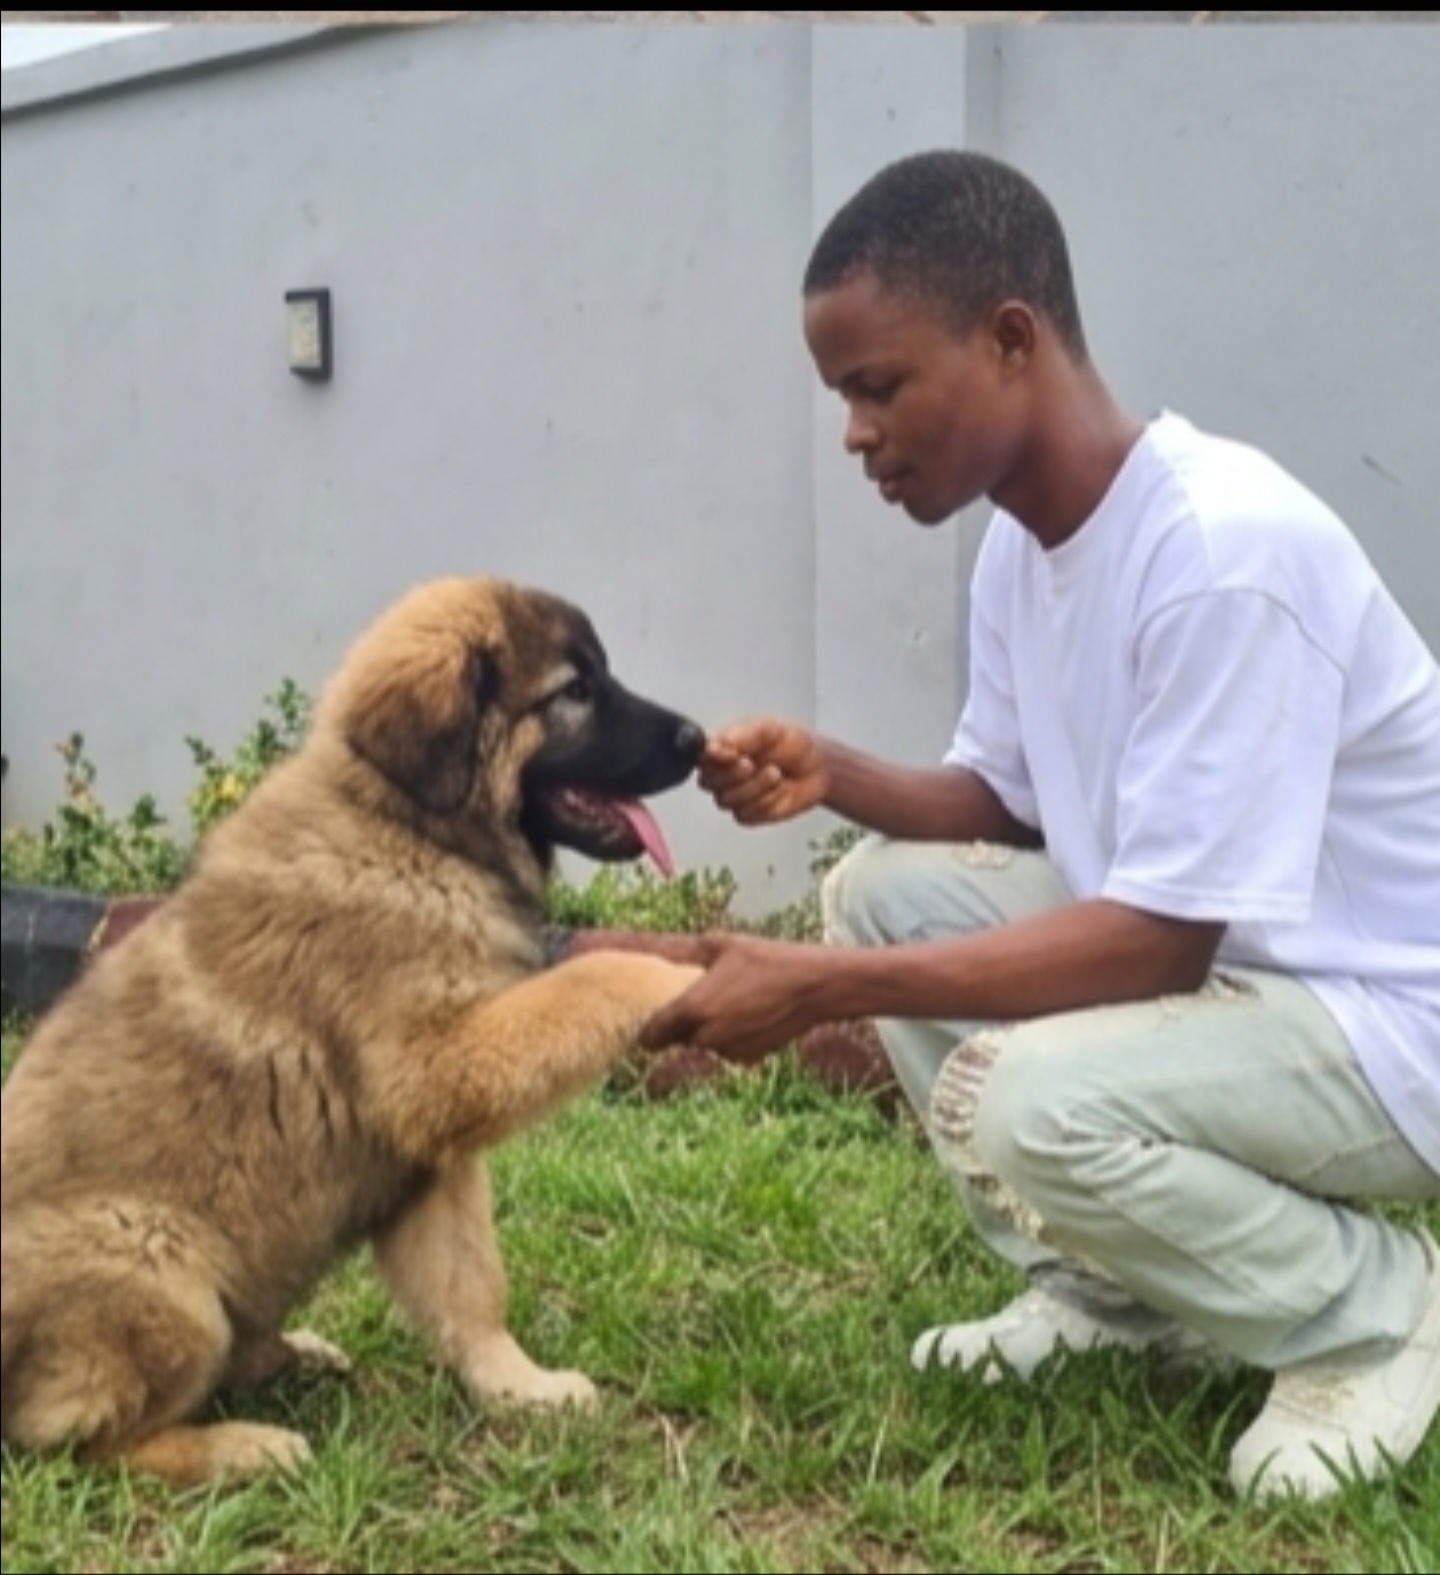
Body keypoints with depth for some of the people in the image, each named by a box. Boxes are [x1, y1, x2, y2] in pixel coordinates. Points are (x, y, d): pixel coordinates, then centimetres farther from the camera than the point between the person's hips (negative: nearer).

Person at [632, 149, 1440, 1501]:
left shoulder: (1226, 548, -28)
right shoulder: (1021, 544, 1)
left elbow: (1159, 938, -29)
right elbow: (1004, 803, 11)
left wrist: (815, 990, -29)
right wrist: (833, 775, -9)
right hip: (1210, 954, 9)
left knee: (1020, 1101, -31)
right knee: (884, 887, 1)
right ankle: (1110, 1286, 10)